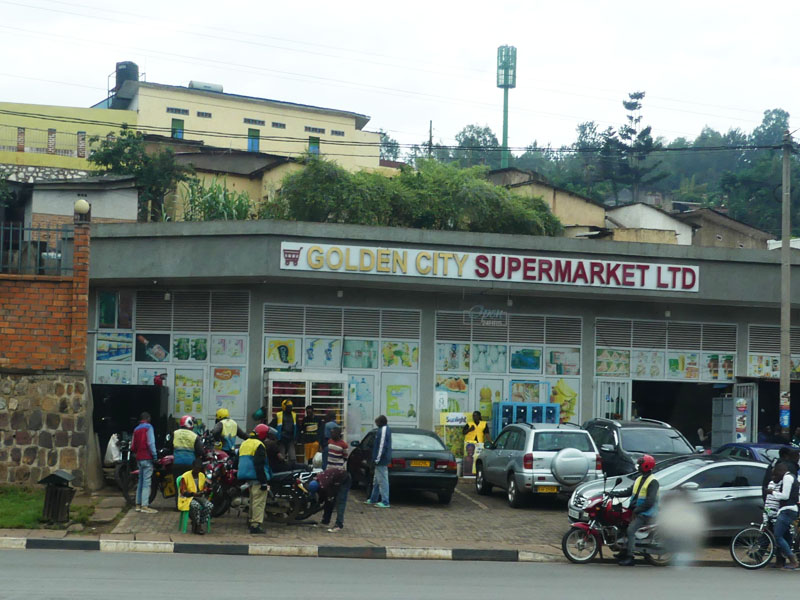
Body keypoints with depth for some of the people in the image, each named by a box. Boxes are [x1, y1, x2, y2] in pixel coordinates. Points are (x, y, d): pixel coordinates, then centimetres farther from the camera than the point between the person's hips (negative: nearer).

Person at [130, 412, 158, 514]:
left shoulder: (136, 429, 16)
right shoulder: (148, 427, -5)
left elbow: (133, 446, 14)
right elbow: (151, 443, -15)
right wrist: (155, 456, -13)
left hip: (139, 458, 8)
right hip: (147, 458, -8)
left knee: (141, 481, 14)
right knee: (147, 482, -10)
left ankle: (138, 504, 15)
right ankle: (145, 506, -15)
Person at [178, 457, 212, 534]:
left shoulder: (202, 475, 11)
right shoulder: (185, 476, -6)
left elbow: (205, 488, 16)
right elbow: (183, 491, -8)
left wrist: (203, 492, -9)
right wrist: (193, 494, -23)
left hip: (200, 497, 5)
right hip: (187, 498, -5)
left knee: (209, 505, -27)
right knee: (196, 506, -38)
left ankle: (202, 526, -24)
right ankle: (196, 526, -23)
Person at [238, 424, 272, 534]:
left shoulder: (244, 444, 17)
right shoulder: (259, 445, -13)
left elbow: (241, 462, 24)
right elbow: (259, 465, -19)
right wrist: (264, 482, -18)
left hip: (248, 478, 9)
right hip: (257, 478, -9)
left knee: (253, 499, 20)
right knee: (259, 501, -10)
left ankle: (251, 520, 28)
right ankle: (255, 525, -16)